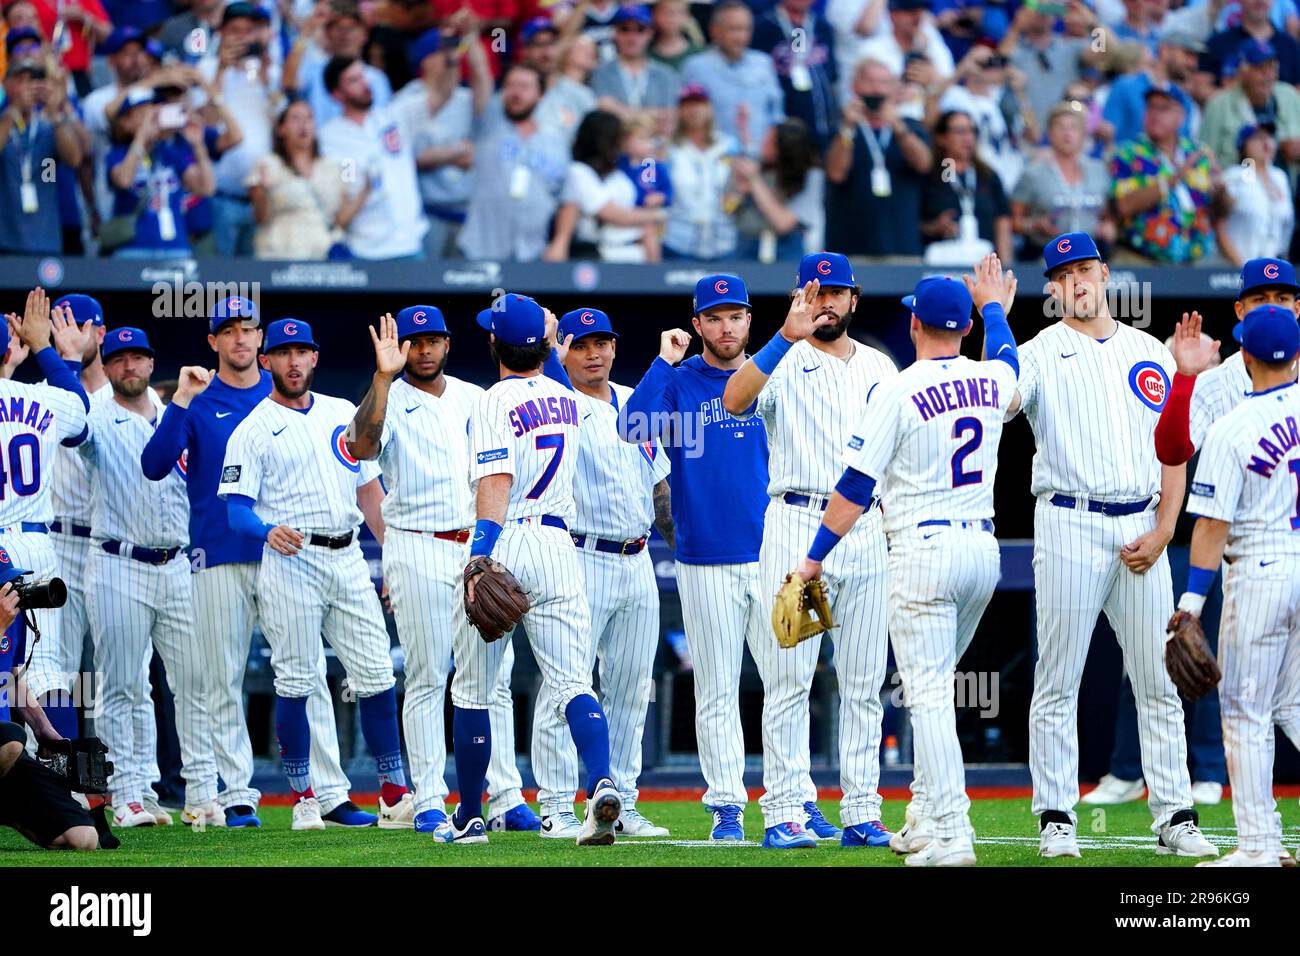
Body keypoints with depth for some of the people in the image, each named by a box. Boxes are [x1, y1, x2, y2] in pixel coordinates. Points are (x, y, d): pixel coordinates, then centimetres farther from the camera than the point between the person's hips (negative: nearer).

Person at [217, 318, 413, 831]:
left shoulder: (345, 414, 15)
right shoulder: (252, 431, 0)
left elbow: (369, 490, 19)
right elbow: (235, 508, -7)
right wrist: (269, 530, -27)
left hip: (349, 558, 4)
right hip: (290, 560, -4)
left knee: (377, 676, 1)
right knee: (295, 683, -3)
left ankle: (395, 794, 6)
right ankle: (303, 798, 6)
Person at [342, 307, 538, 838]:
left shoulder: (475, 398, 14)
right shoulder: (390, 401, -1)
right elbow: (361, 448, -22)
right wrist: (383, 376, -26)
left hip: (480, 549, 4)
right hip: (418, 551, -4)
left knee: (495, 677, 2)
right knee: (427, 679, -4)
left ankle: (504, 799, 3)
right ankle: (429, 805, -2)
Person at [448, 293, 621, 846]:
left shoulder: (494, 402, -8)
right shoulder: (566, 398, 12)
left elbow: (495, 483, -21)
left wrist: (481, 558, -29)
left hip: (505, 543, -4)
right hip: (558, 547, 5)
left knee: (472, 691, 9)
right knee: (572, 683, -2)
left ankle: (469, 818, 16)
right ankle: (601, 785, -28)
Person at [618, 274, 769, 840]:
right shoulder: (676, 383, 6)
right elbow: (633, 428, -13)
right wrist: (665, 361, -11)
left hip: (771, 558, 1)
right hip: (704, 563, 0)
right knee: (716, 691, 2)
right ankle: (727, 808, 6)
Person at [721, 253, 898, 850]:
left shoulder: (880, 368, 15)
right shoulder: (783, 360, 0)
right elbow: (735, 401, -20)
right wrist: (786, 337, -29)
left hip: (868, 528, 4)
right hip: (796, 525, -4)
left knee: (864, 681, 4)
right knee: (789, 677, -6)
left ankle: (862, 813, 7)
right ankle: (785, 811, -6)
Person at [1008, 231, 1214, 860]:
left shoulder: (1150, 354, 13)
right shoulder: (1041, 352, 2)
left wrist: (1161, 532, 0)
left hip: (1142, 530, 3)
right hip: (1071, 525, -3)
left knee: (1159, 681, 4)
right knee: (1058, 682, -2)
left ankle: (1174, 817, 8)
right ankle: (1056, 820, 1)